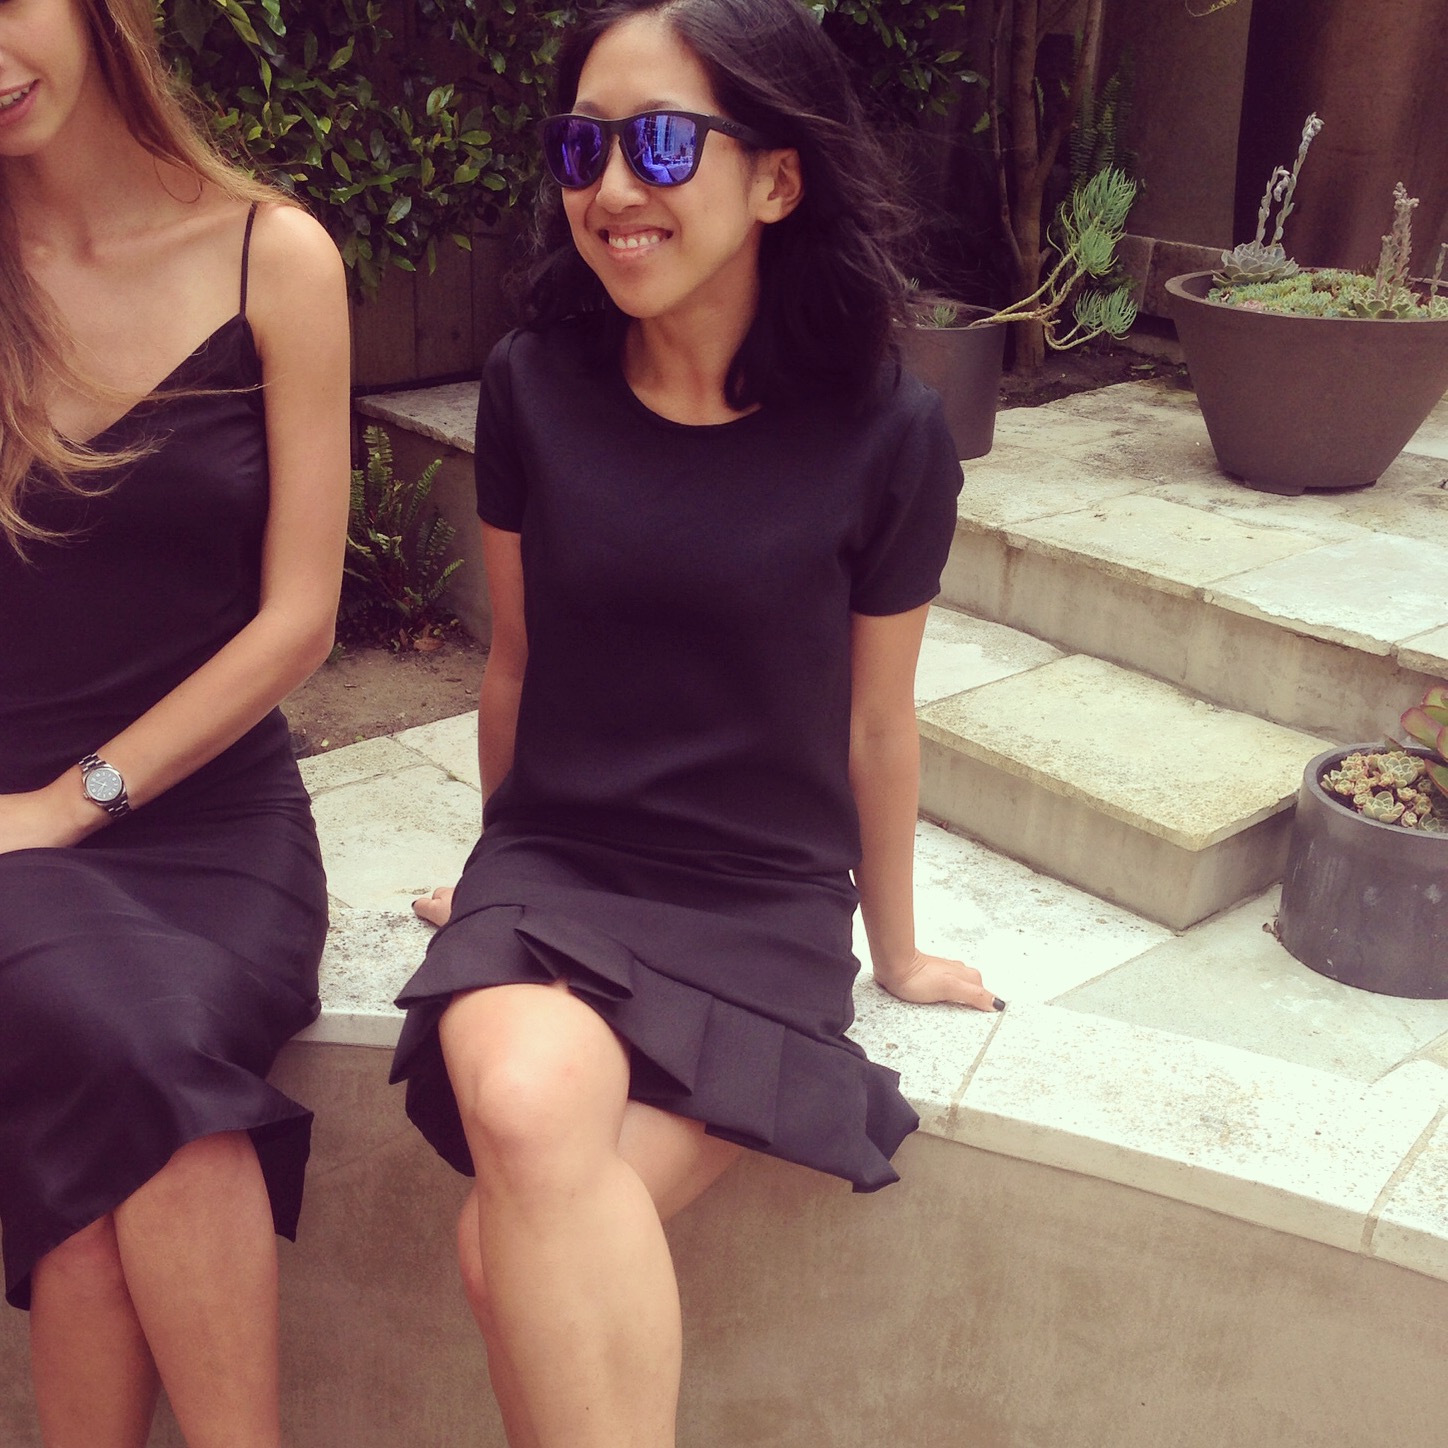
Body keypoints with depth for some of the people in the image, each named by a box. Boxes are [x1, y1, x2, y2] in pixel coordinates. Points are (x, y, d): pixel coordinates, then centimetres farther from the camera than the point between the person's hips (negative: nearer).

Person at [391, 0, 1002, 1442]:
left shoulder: (883, 433, -7)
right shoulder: (533, 388, -1)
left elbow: (875, 722, 5)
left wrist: (896, 949, 18)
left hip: (765, 907, -2)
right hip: (550, 864, 2)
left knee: (515, 1254, -24)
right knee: (524, 1101, -32)